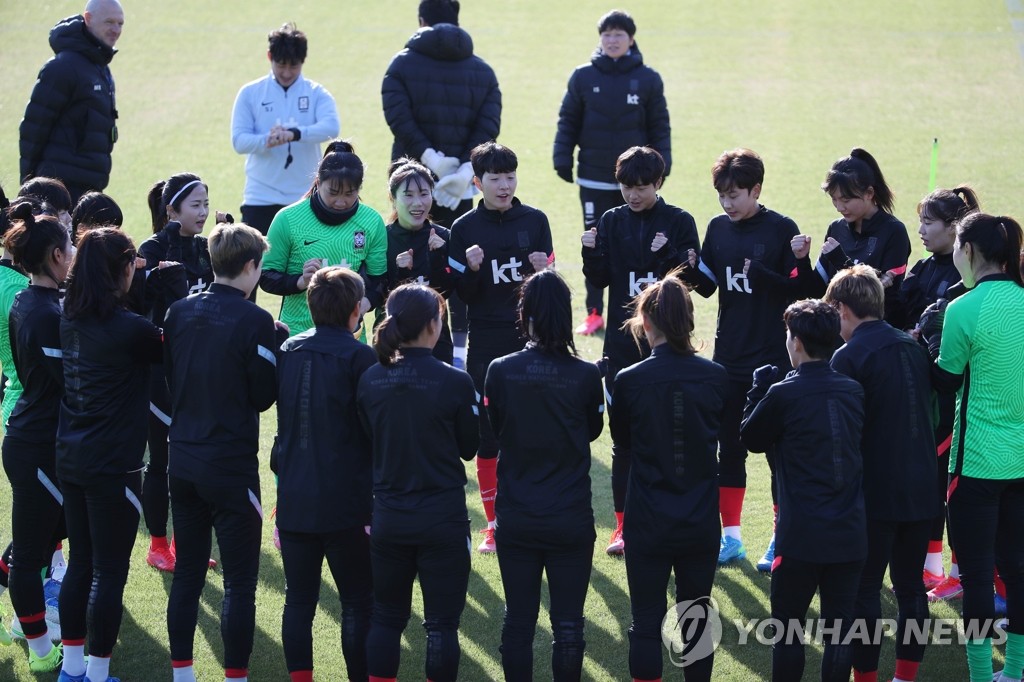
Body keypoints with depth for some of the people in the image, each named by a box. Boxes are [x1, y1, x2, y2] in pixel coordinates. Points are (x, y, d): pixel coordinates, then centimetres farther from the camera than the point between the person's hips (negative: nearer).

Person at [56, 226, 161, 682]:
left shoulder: (70, 318, 2)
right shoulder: (129, 330, -19)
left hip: (70, 457, 7)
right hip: (114, 464, -7)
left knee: (80, 563, 17)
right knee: (109, 572, 2)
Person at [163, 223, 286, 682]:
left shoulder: (179, 312, 3)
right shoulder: (255, 322, -15)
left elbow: (168, 379, 11)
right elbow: (264, 396, -10)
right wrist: (279, 343, 2)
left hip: (182, 459, 6)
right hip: (231, 465, -6)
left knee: (187, 572, 14)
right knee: (240, 581, 1)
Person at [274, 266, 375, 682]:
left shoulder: (288, 350, 5)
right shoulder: (358, 357, -12)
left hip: (294, 501, 5)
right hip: (345, 503, -5)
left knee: (299, 600, 10)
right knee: (358, 603, 4)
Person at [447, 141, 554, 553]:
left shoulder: (535, 221, 3)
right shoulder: (464, 229, 0)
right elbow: (462, 295, -1)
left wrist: (543, 272, -15)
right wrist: (471, 269, -20)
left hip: (531, 339, 0)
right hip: (486, 345, 0)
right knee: (487, 435, 3)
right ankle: (493, 523, 12)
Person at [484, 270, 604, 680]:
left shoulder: (500, 372, -9)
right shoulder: (586, 376, -11)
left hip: (516, 519, 1)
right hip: (571, 519, -1)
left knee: (518, 619, 10)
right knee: (568, 621, 5)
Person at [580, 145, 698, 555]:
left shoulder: (679, 223, -2)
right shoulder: (612, 222, 5)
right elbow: (597, 282, 3)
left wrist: (668, 254, -22)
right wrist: (591, 252, -15)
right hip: (623, 342, 2)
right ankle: (623, 525, 11)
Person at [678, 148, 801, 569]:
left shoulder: (781, 230, -9)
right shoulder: (718, 228, 5)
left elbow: (798, 291, -10)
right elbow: (708, 286, 9)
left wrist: (760, 275, -25)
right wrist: (692, 270, -11)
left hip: (773, 359, -5)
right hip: (729, 357, 5)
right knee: (729, 448, 10)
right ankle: (730, 538, 19)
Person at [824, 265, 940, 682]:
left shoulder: (849, 356, -13)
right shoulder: (913, 348, 8)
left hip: (875, 494, -6)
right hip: (921, 490, 6)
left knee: (865, 590, 2)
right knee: (911, 587, 13)